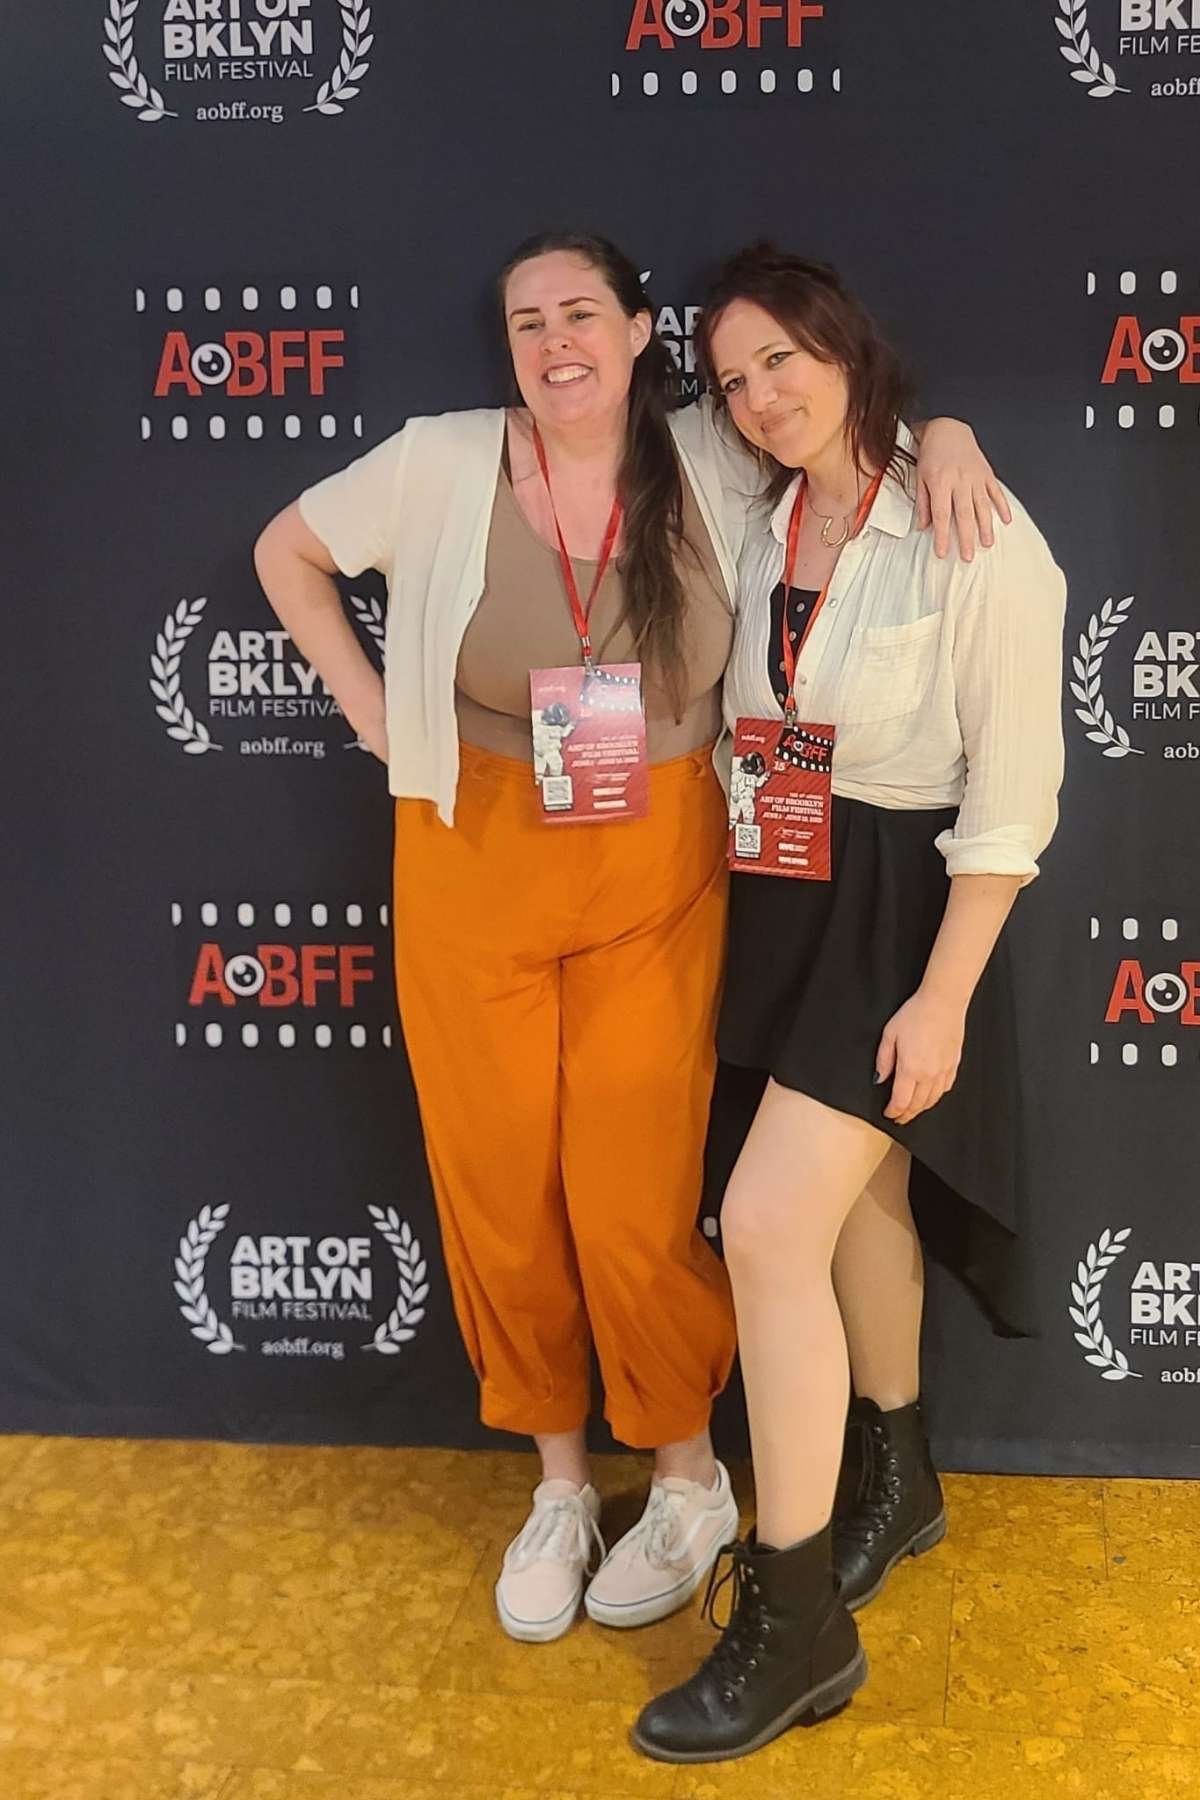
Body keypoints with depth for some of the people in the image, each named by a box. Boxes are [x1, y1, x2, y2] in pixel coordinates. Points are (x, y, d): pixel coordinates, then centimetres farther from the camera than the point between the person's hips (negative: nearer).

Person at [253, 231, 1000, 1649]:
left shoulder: (712, 465, -4)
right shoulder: (443, 464, -5)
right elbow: (288, 550, 10)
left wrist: (942, 433, -8)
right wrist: (369, 710, 3)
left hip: (655, 881, -1)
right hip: (473, 872, 1)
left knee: (637, 1205, 1)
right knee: (499, 1192, 9)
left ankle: (691, 1488, 27)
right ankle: (559, 1486, 32)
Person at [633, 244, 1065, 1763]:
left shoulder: (974, 537, -15)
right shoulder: (761, 529, 5)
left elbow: (1013, 789, -15)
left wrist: (942, 997, -17)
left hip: (905, 907, -7)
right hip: (783, 898, 7)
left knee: (767, 1224, -13)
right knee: (857, 1197, 19)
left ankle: (794, 1626, 2)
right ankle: (896, 1479, 42)